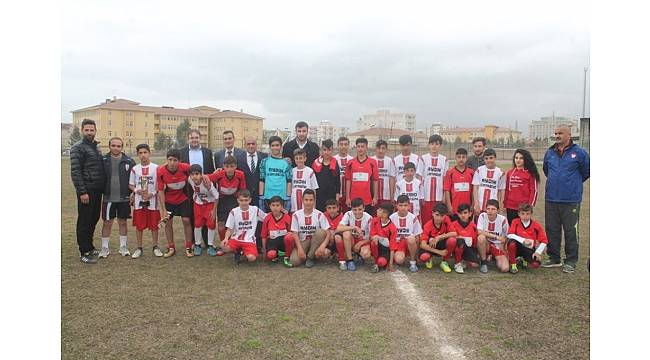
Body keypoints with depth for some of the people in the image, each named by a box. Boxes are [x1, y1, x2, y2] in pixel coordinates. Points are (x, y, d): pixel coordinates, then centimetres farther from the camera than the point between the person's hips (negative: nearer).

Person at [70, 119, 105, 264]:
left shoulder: (96, 147, 15)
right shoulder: (77, 147, -9)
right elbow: (75, 172, -16)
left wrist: (102, 188, 15)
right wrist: (82, 192, -20)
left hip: (97, 191, 8)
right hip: (86, 191, -8)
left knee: (94, 219, 15)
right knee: (84, 221, -2)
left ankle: (89, 246, 27)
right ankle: (84, 252, 5)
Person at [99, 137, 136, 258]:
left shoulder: (129, 161, -1)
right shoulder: (103, 160, -2)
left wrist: (132, 194, 0)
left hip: (124, 198, 0)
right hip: (108, 198, 0)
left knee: (123, 222, 10)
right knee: (107, 223, 6)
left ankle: (123, 247, 22)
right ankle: (104, 248, 19)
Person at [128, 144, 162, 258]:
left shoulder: (156, 168, -2)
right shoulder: (135, 169, 3)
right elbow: (131, 185, 9)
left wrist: (152, 194, -13)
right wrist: (137, 191, -11)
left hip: (152, 201, -1)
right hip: (139, 201, 1)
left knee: (154, 225, 5)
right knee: (139, 226, 6)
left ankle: (155, 247, 18)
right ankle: (139, 248, 17)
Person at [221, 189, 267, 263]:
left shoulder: (255, 210, 0)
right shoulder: (234, 212, -1)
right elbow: (229, 229, 1)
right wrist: (226, 238, -17)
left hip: (249, 240, -1)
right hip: (236, 239, 1)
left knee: (251, 258, -29)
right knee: (224, 247, -30)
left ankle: (246, 253, 11)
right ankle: (238, 251, 5)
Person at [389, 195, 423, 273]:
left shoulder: (413, 218, -6)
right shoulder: (392, 218, -7)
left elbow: (417, 237, -1)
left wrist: (416, 255, -5)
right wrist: (391, 258, -10)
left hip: (410, 244, 1)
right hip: (397, 243, -1)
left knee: (411, 238, -35)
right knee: (399, 260, -31)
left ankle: (413, 262, -13)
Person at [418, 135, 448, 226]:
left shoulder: (444, 160, 6)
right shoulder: (423, 159, 1)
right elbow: (419, 179, 1)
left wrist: (445, 197, 2)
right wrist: (421, 197, -4)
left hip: (439, 197, 1)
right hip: (426, 197, -1)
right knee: (426, 222, 1)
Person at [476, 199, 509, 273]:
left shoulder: (503, 219, -9)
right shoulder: (482, 216, -11)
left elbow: (504, 238, 2)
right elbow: (479, 232, -24)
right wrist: (496, 236, -25)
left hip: (498, 246, 0)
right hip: (485, 245, 0)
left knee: (505, 269, -22)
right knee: (481, 237, -36)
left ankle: (495, 259, 14)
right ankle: (483, 262, -13)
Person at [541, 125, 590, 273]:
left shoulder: (579, 152, -5)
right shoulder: (550, 153, 9)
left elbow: (586, 171, 6)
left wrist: (575, 183, 12)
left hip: (571, 200, -4)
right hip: (551, 199, 5)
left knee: (570, 231, 1)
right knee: (551, 230, 10)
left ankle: (571, 261, 12)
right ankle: (554, 258, 22)